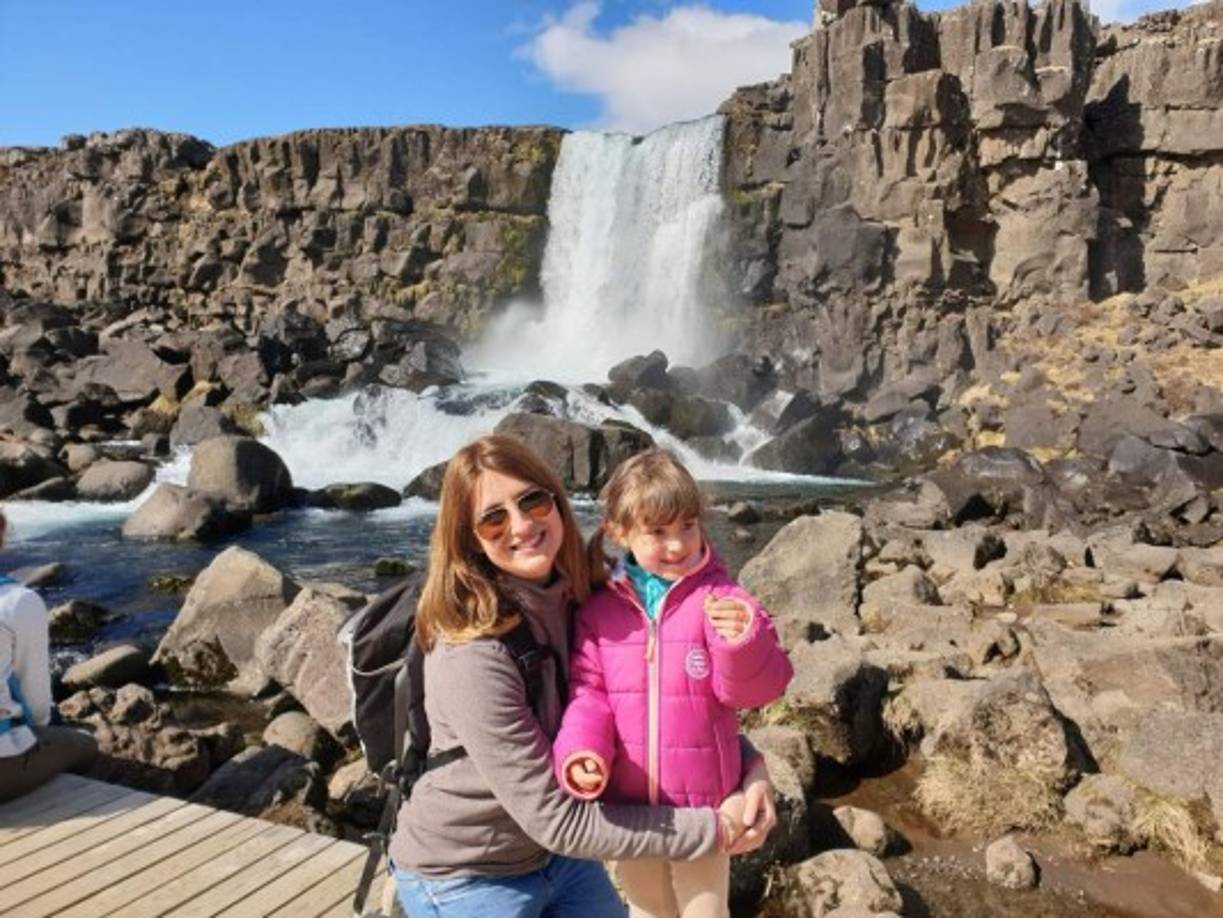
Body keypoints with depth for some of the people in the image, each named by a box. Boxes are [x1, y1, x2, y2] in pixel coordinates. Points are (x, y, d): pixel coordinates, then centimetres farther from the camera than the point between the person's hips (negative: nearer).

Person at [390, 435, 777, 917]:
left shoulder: (583, 599, -11)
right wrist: (713, 828, -22)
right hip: (468, 878, -5)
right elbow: (555, 821, -26)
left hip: (558, 853, 6)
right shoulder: (473, 657, -29)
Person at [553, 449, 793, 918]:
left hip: (702, 807, -2)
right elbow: (588, 694, -3)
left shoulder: (720, 600, -12)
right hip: (629, 809, 2)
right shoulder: (598, 612, -6)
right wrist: (580, 752, -21)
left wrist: (745, 642, -34)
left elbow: (755, 689, -14)